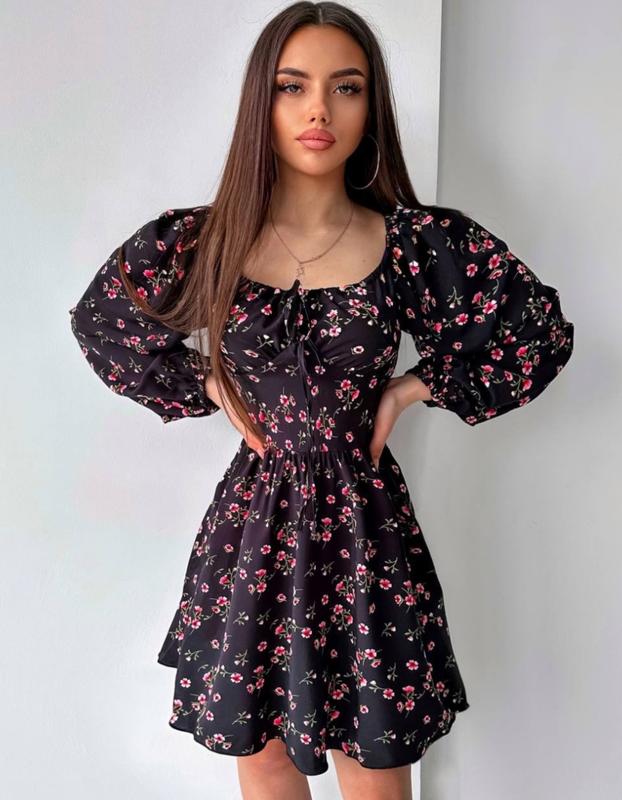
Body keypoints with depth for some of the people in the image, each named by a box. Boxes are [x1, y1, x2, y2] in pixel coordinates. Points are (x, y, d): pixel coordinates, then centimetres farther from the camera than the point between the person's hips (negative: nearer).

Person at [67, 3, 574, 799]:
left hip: (364, 523, -1)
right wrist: (208, 389, 1)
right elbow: (99, 322, 10)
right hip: (253, 522, 2)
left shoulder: (420, 244, -8)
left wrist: (415, 387, -4)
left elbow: (540, 335, 2)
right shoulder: (200, 242, -5)